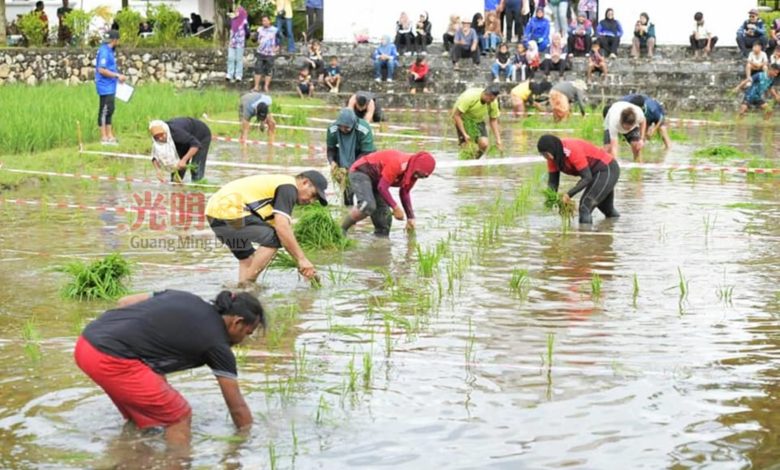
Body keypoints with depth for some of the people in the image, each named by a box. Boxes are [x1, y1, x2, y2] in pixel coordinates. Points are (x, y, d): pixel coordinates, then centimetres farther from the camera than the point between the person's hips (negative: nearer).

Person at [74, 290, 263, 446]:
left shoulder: (185, 298, 18)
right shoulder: (216, 343, 0)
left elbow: (124, 302, 19)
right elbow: (237, 407, 8)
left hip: (87, 341, 9)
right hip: (110, 359, -9)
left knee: (141, 414, 25)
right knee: (179, 416, 5)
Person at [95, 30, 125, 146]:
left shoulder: (109, 51, 13)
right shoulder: (104, 51, -17)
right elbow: (101, 70, -23)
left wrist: (118, 76, 15)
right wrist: (117, 75, -18)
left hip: (110, 87, 10)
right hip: (105, 87, -10)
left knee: (109, 111, 14)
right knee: (104, 111, -5)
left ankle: (110, 136, 20)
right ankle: (104, 137, -1)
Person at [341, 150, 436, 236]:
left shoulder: (413, 171, -3)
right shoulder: (397, 164, -31)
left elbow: (404, 193, 10)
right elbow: (382, 187, -28)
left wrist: (410, 217, 5)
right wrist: (396, 208, -22)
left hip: (375, 180, 9)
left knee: (385, 216, 0)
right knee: (368, 206, -31)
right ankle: (341, 230, -18)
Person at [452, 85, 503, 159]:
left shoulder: (493, 102, -20)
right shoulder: (469, 97, -35)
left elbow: (493, 120, -4)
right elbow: (456, 115, -29)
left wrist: (498, 140, -10)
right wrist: (464, 134, -34)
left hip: (478, 120, 4)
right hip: (463, 119, -4)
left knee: (484, 144, -13)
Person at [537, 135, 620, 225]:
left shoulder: (572, 151, -34)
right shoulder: (553, 156, -10)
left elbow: (587, 178, -33)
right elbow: (552, 181, -10)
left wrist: (569, 194, -39)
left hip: (608, 170, -10)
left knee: (585, 204, -24)